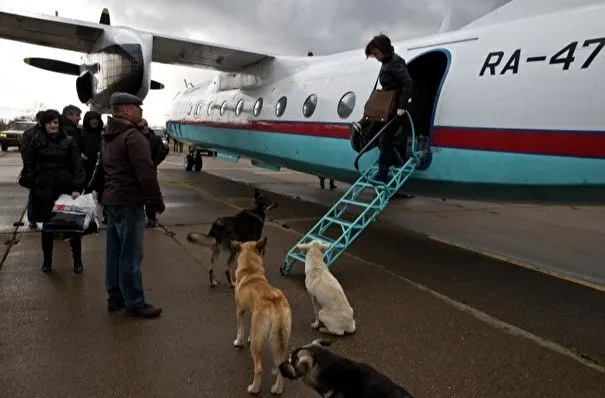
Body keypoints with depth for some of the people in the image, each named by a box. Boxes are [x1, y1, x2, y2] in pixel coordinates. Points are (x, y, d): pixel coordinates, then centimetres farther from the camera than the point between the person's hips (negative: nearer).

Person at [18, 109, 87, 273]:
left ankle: (77, 259, 16)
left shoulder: (68, 141, 0)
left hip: (66, 187, -1)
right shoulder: (36, 141, 3)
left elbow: (77, 166, -4)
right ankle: (47, 260, 25)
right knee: (47, 225, 11)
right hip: (44, 189, 1)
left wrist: (77, 188, -13)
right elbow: (29, 166, 5)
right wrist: (32, 184, -4)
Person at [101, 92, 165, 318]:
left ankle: (115, 297, 25)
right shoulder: (133, 136, -17)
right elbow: (146, 173, -22)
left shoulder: (107, 137, 15)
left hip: (111, 200, 10)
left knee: (115, 251, 15)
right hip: (129, 202, -10)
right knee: (130, 255, -2)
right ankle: (134, 303, 7)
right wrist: (157, 202, -14)